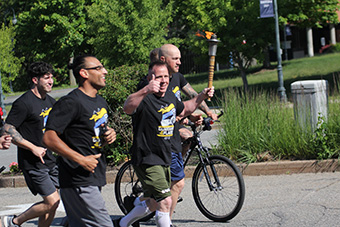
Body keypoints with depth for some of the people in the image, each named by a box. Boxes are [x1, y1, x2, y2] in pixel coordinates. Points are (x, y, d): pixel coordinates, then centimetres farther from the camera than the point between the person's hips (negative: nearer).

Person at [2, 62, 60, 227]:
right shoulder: (24, 103, -14)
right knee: (52, 202, -10)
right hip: (32, 163, -8)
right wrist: (33, 148, -20)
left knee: (52, 203, 5)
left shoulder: (50, 102, 11)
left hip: (49, 160, 8)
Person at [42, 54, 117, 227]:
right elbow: (49, 138, -19)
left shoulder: (101, 102, 16)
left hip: (95, 179, 9)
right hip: (80, 183, -9)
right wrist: (82, 160, -22)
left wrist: (109, 136, 5)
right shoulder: (71, 103, -13)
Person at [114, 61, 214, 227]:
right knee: (165, 202, -16)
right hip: (147, 160, -9)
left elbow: (183, 110, 29)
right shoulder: (145, 99, -21)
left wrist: (201, 96, 14)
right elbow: (127, 107, -44)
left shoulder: (170, 97, 7)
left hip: (164, 159, 9)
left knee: (154, 204, 21)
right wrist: (145, 91, -62)